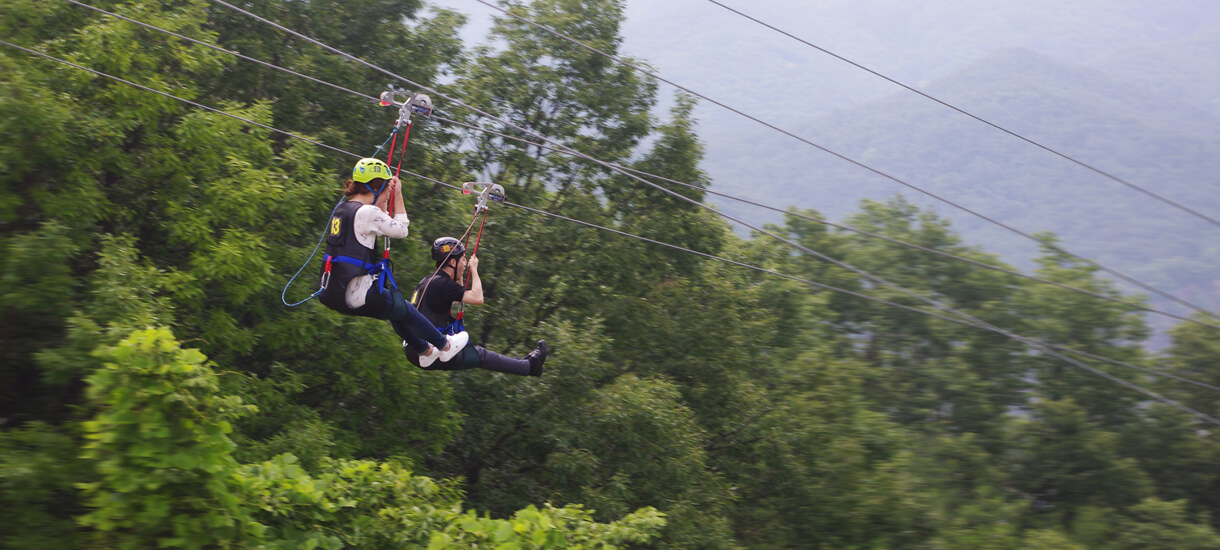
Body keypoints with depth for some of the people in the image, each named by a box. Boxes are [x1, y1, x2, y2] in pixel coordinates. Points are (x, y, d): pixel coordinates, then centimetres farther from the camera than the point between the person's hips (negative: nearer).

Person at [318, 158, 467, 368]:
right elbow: (401, 230, -1)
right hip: (356, 296, -9)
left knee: (394, 308, 30)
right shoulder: (368, 212, -16)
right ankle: (445, 346, 35)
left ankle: (425, 351, 45)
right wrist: (398, 195, 4)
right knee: (405, 310, 15)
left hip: (332, 292, 9)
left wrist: (382, 202, 22)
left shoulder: (341, 208, 10)